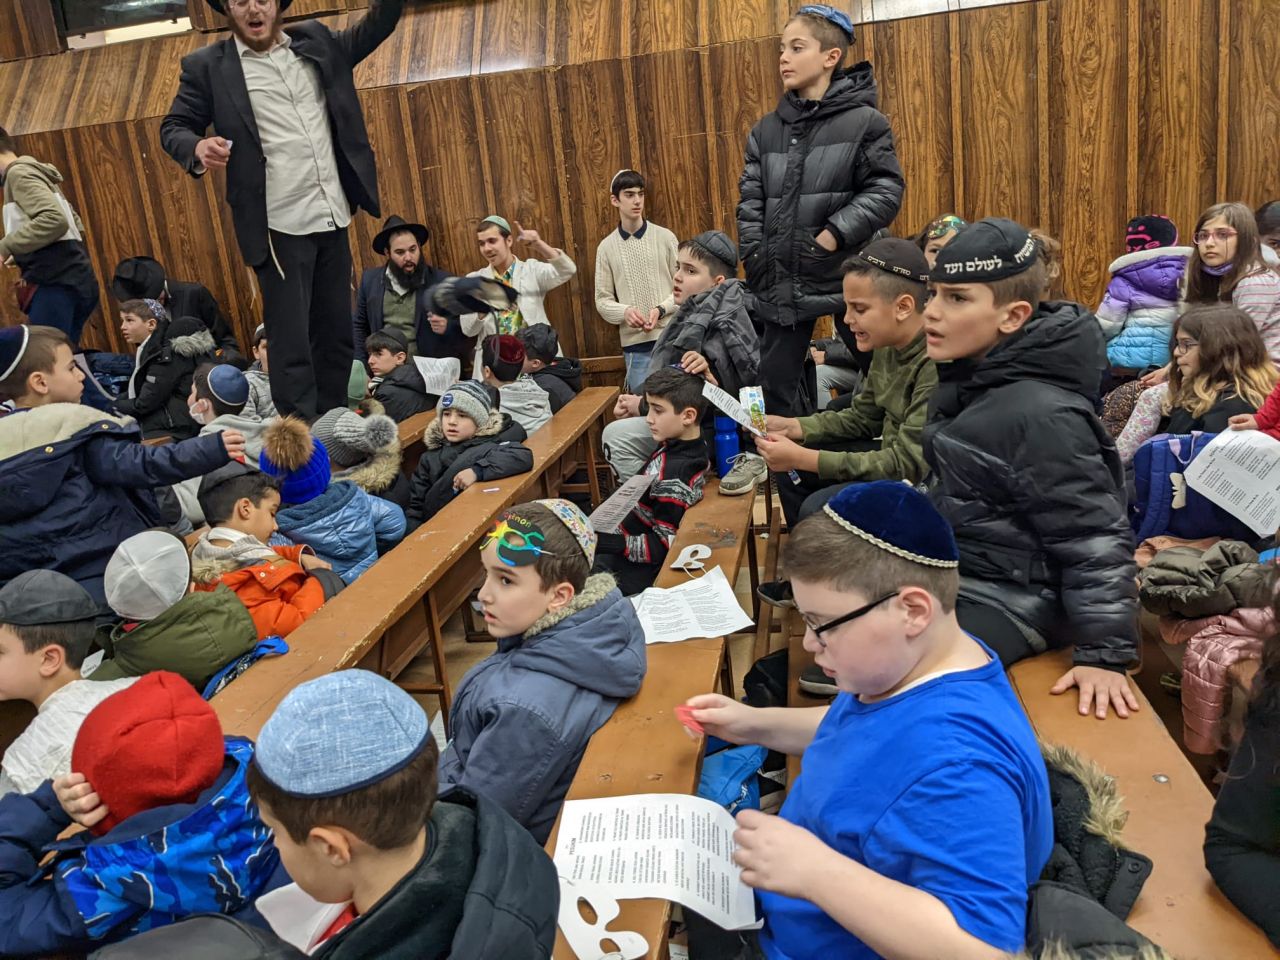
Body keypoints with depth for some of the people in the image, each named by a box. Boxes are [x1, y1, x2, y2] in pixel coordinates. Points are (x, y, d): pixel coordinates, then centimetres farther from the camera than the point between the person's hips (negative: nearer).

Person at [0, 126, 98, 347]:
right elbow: (75, 226, 29)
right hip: (75, 281, 10)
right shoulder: (37, 173, 24)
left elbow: (55, 220, -21)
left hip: (56, 284, -10)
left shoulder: (18, 173, -4)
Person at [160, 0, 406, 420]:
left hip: (332, 218, 5)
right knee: (291, 344, -5)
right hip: (279, 227, -4)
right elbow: (173, 128, 5)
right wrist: (198, 148, -18)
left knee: (337, 335, 11)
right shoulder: (207, 65, 2)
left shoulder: (316, 41, 12)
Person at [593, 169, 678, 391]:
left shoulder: (665, 237, 2)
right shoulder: (606, 247, 5)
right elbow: (603, 300, 5)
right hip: (635, 344, 0)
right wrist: (625, 311, -15)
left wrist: (661, 309, -13)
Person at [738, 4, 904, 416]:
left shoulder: (863, 121, -4)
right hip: (782, 282, 5)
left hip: (847, 277, -5)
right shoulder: (766, 130, 10)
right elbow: (750, 202, 8)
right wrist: (756, 258, -4)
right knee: (775, 383, 9)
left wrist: (832, 238, -17)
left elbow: (886, 191, -10)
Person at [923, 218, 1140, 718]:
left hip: (1009, 596, -9)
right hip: (951, 568, 9)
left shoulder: (1039, 415, -26)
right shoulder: (971, 377, 1)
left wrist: (1104, 654, -23)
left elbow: (1095, 541, -23)